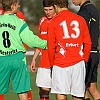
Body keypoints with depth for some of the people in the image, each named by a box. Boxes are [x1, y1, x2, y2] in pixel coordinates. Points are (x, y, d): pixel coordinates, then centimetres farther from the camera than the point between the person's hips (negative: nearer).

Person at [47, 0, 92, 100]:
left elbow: (51, 47, 1)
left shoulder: (53, 22, 1)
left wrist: (52, 63, 13)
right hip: (78, 62, 3)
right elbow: (88, 43, 10)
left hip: (61, 63, -3)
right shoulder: (80, 20, 10)